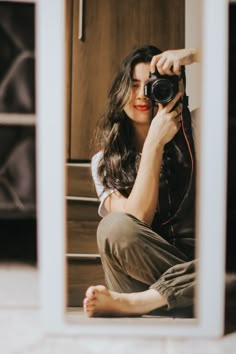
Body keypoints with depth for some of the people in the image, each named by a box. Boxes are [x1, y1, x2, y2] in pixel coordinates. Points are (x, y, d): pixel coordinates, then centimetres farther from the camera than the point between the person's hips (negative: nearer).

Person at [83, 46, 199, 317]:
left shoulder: (193, 132, 8)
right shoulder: (104, 162, 5)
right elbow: (136, 219, -11)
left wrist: (194, 55, -15)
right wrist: (155, 142, -15)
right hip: (139, 272, -1)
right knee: (115, 226, -32)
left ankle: (125, 302, -27)